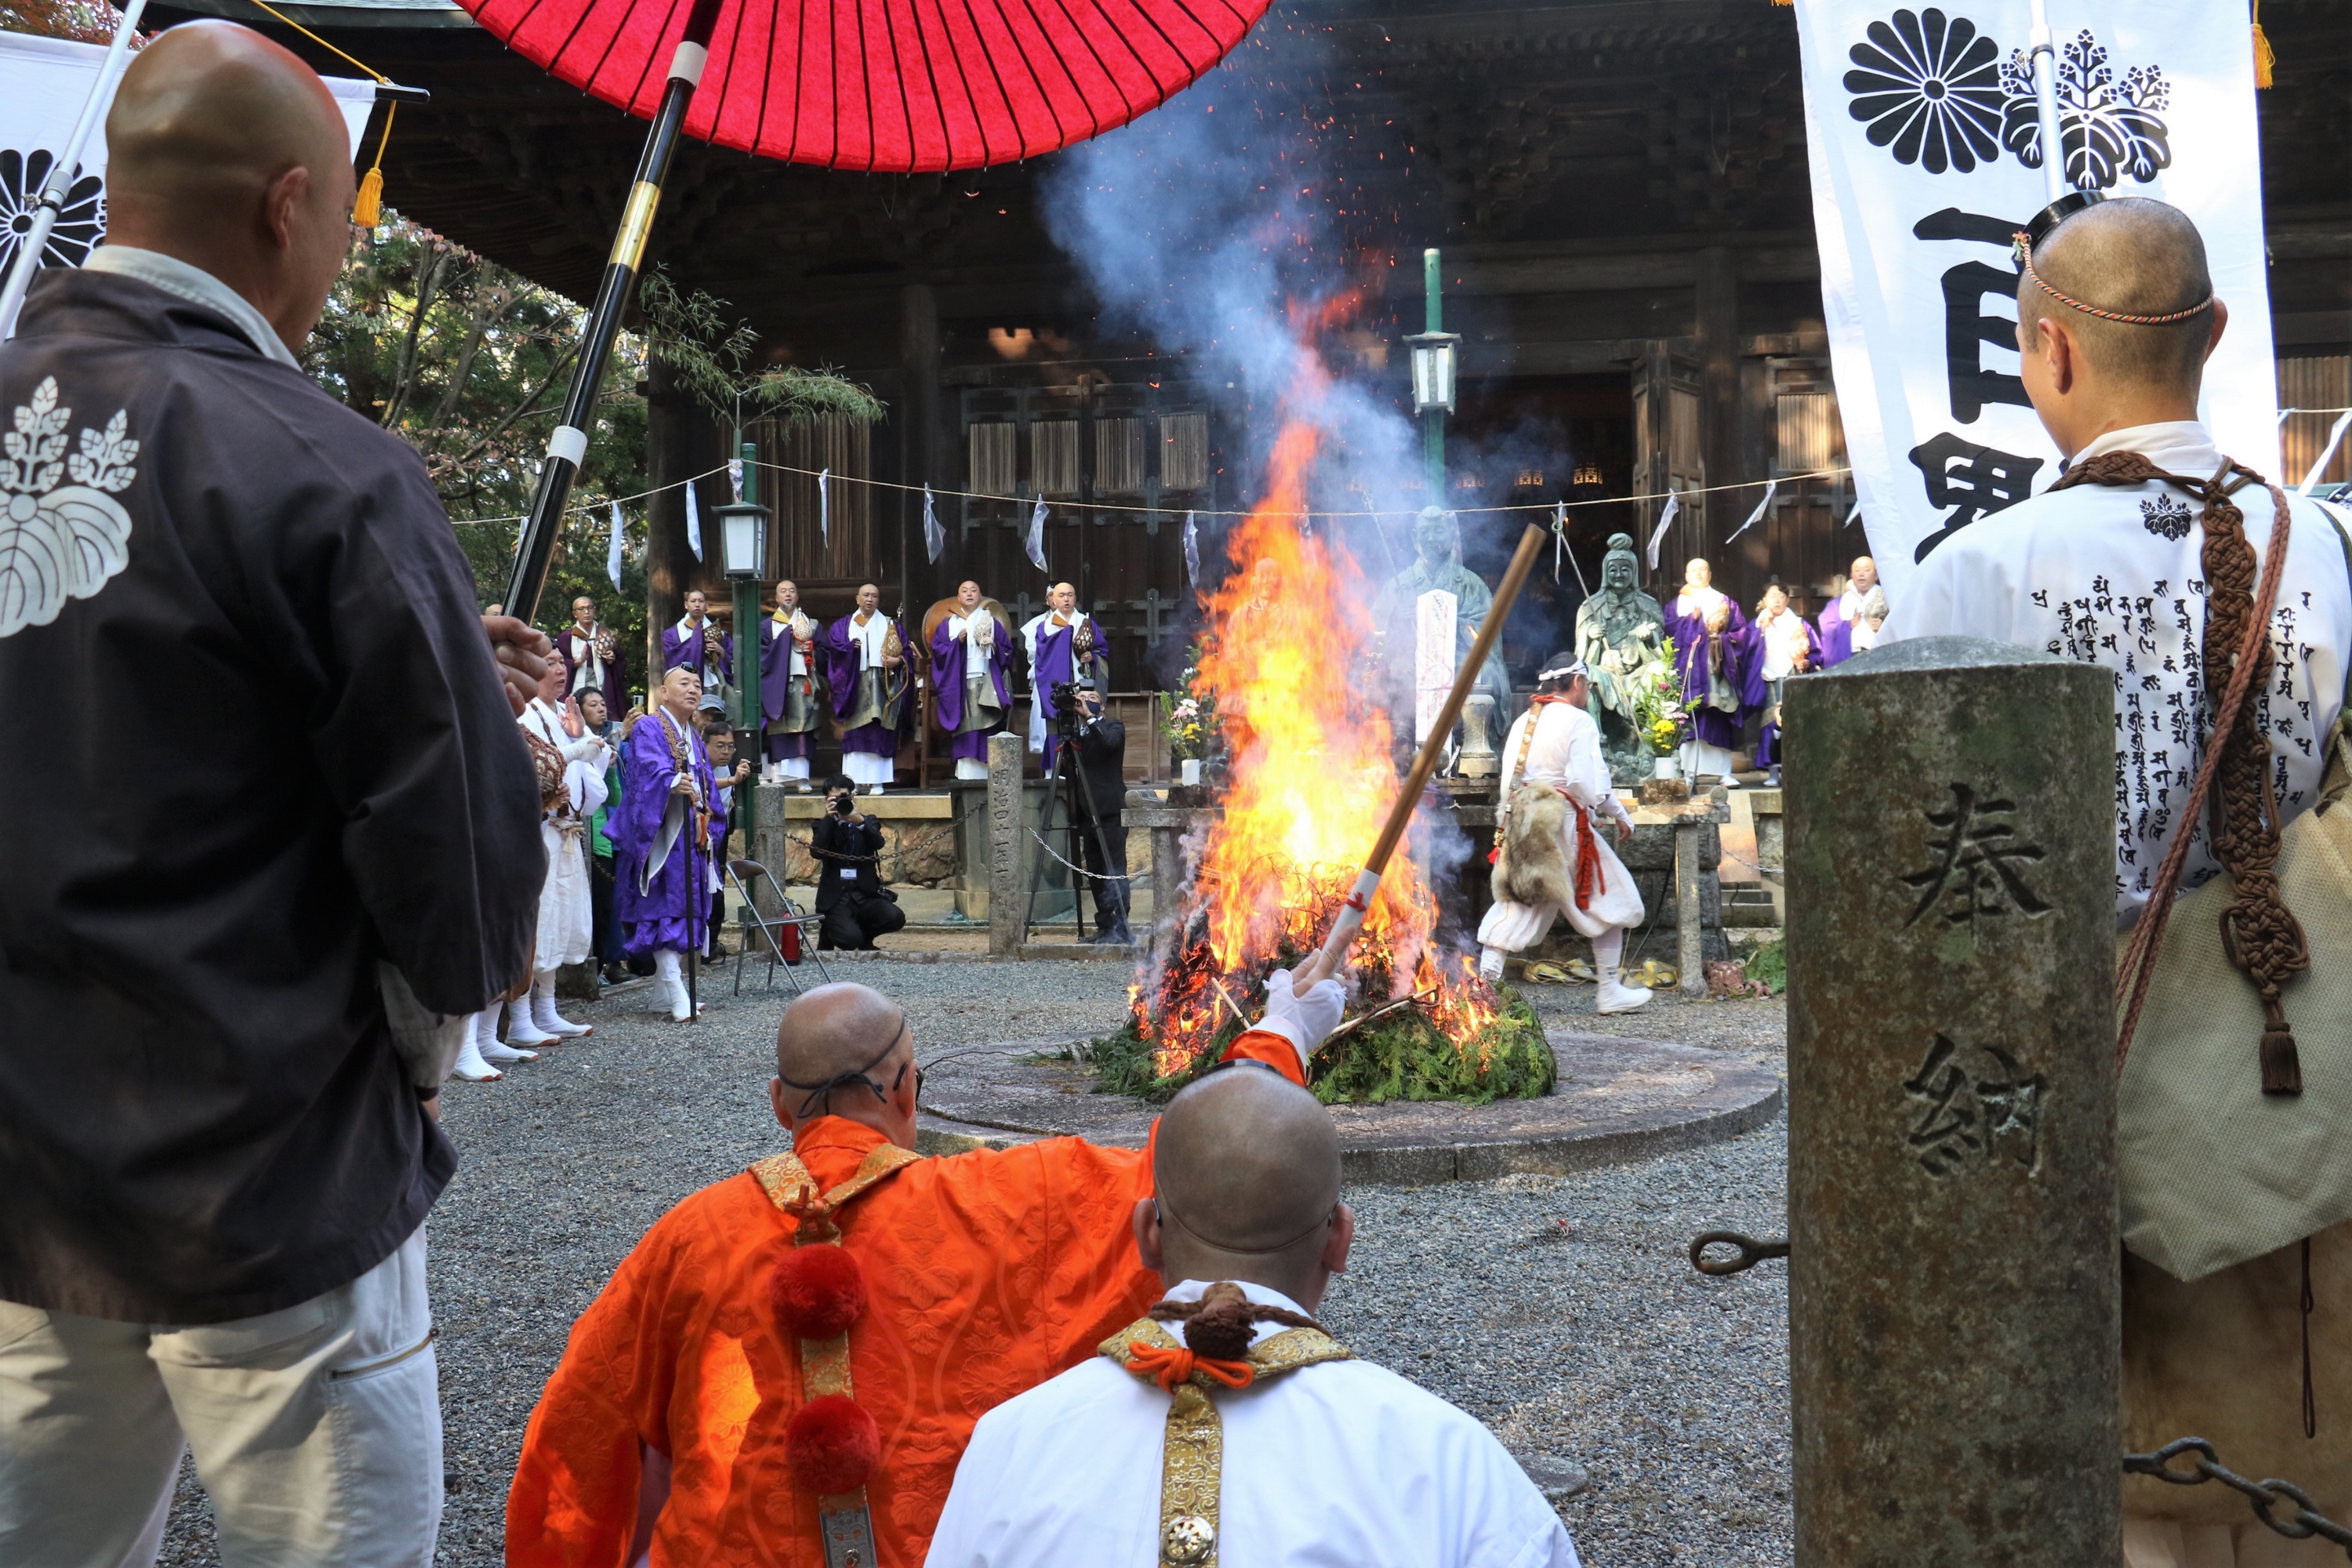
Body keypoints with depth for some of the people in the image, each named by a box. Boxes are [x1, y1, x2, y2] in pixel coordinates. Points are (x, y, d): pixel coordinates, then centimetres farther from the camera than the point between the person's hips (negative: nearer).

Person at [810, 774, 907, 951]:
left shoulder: (868, 823, 13)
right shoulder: (824, 825, 10)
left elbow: (878, 843, -10)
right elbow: (816, 852, -11)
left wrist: (860, 821, -28)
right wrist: (829, 818, -15)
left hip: (866, 894, 3)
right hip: (835, 897, -3)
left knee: (895, 917, -25)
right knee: (850, 938, -28)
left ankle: (864, 937, 8)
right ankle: (828, 933, 10)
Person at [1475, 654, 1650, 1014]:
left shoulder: (1522, 722, 13)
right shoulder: (1578, 722, -7)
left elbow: (1506, 785, 12)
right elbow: (1588, 783, -15)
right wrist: (1620, 815, -4)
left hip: (1520, 824, 6)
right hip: (1565, 824, -6)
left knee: (1515, 906, 7)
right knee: (1608, 901, 9)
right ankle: (1611, 993, 13)